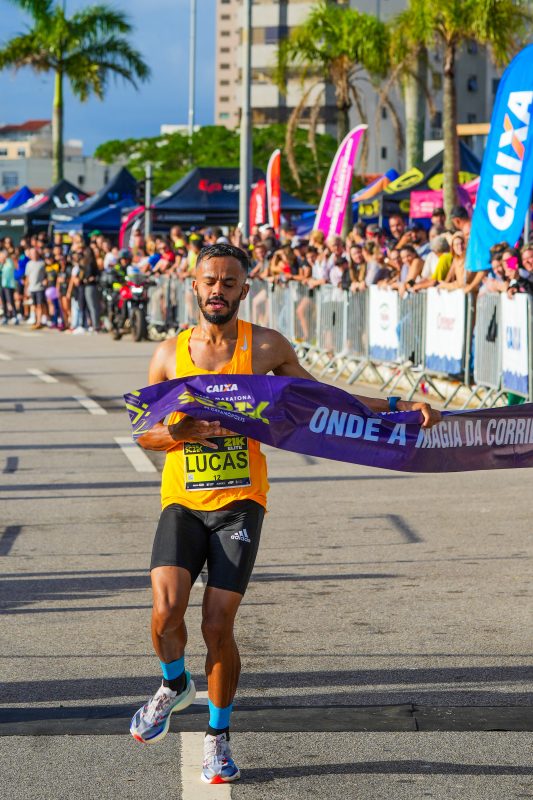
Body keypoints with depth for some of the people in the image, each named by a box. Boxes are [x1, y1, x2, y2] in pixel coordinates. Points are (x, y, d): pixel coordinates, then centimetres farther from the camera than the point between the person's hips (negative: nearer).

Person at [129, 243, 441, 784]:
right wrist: (180, 432, -12)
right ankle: (174, 685, 17)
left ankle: (218, 734, 15)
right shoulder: (171, 352, 6)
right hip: (182, 501, 1)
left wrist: (400, 408, 3)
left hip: (239, 503, -1)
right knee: (166, 610, -17)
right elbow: (143, 433, 11)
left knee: (217, 626, -7)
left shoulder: (265, 347, 3)